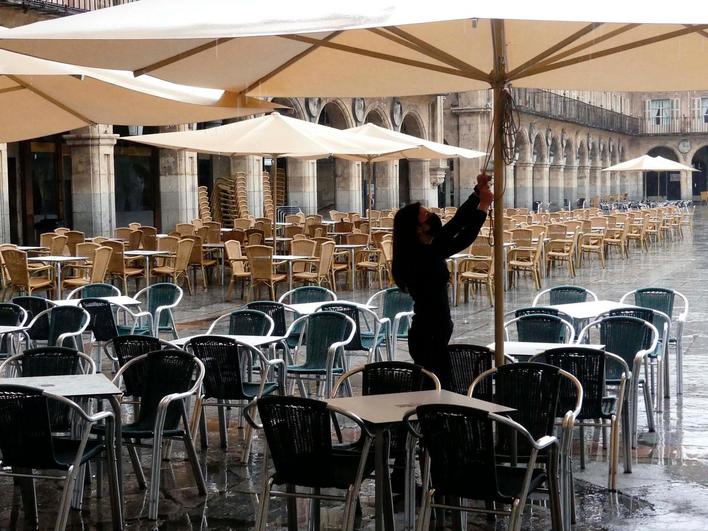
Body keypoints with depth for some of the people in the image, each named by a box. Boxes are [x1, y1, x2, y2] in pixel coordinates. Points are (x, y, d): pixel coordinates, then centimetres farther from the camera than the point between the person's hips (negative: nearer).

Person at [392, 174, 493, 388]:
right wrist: (483, 206, -14)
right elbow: (462, 241, -20)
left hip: (433, 332, 9)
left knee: (437, 386, 13)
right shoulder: (424, 255, -19)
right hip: (430, 337, -9)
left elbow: (456, 223, 11)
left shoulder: (428, 247, 6)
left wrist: (478, 192, 8)